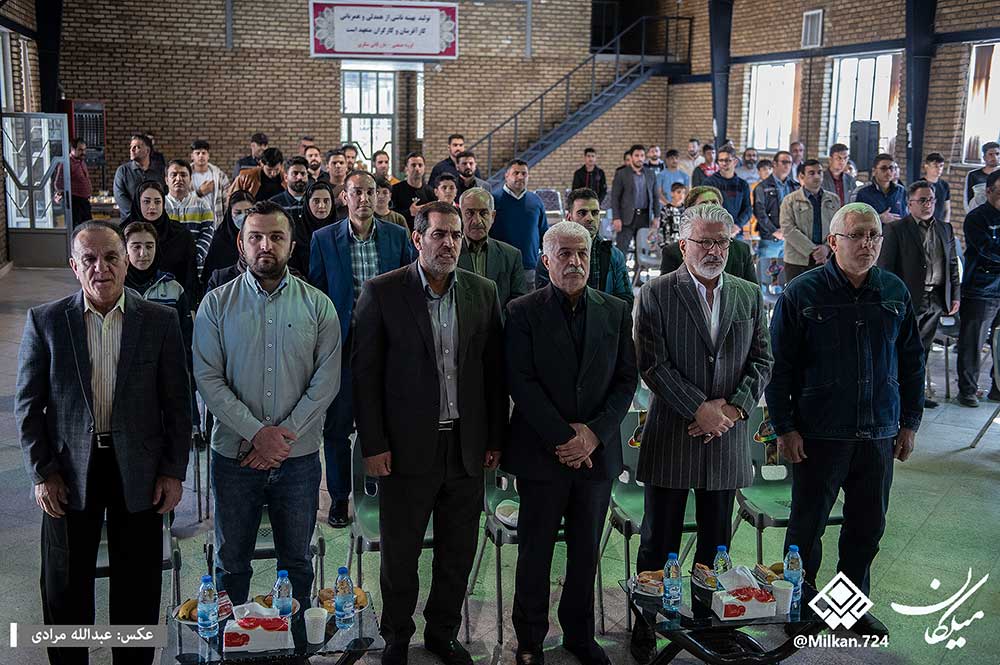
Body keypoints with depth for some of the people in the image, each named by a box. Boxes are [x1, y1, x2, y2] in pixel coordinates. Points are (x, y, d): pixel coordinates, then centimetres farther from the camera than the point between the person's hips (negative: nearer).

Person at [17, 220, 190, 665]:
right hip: (69, 473, 0)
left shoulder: (160, 321, -3)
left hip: (139, 472, 0)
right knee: (65, 590, 12)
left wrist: (173, 471, -3)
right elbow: (28, 405, 1)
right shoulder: (45, 321, -3)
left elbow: (177, 403, 0)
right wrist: (42, 473, -4)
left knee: (138, 591, 12)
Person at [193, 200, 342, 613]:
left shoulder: (317, 306, 0)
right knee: (231, 562, 13)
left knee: (297, 560, 14)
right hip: (234, 455, 0)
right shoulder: (216, 304, -1)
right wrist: (258, 433, -16)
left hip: (298, 456, 0)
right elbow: (208, 379, -7)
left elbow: (327, 380, -5)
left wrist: (285, 435, -13)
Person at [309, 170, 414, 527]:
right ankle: (339, 497, 22)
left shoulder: (397, 236, 3)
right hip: (342, 344, -1)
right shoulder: (324, 239, 0)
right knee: (337, 426, 7)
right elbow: (315, 294, 2)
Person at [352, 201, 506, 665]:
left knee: (458, 554, 14)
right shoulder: (381, 292, -5)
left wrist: (496, 437, 6)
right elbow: (364, 373, -5)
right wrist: (373, 444, -9)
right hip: (407, 447, -3)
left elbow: (495, 370, 8)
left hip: (467, 448, 3)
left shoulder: (483, 292, 5)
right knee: (399, 554, 10)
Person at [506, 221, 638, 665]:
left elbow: (627, 379, 3)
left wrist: (594, 433, -10)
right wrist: (563, 437, -15)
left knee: (586, 552, 14)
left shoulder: (616, 311, 6)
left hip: (597, 452, 3)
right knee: (535, 551, 8)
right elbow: (521, 383, -10)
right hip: (542, 453, -3)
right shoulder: (522, 312, -4)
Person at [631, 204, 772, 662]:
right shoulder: (657, 294, -5)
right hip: (671, 435, -3)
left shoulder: (749, 295, 8)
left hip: (728, 435, 4)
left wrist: (734, 406, -9)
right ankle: (647, 624, 20)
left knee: (717, 542, 14)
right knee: (659, 541, 6)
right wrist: (700, 409, -15)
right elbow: (652, 364, -11)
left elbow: (761, 360, 7)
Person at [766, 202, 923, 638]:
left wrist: (909, 422, 9)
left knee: (868, 528, 13)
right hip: (818, 435, -4)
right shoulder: (801, 294, -8)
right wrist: (784, 428, -9)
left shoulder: (895, 292, 4)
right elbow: (780, 366, -7)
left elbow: (912, 361, 11)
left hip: (879, 434, 4)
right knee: (807, 525, 9)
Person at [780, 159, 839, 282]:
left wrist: (827, 247, -11)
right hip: (798, 261, -3)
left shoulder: (834, 199, 14)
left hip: (827, 260, 3)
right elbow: (788, 229, -9)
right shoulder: (790, 200, 2)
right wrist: (812, 250, -15)